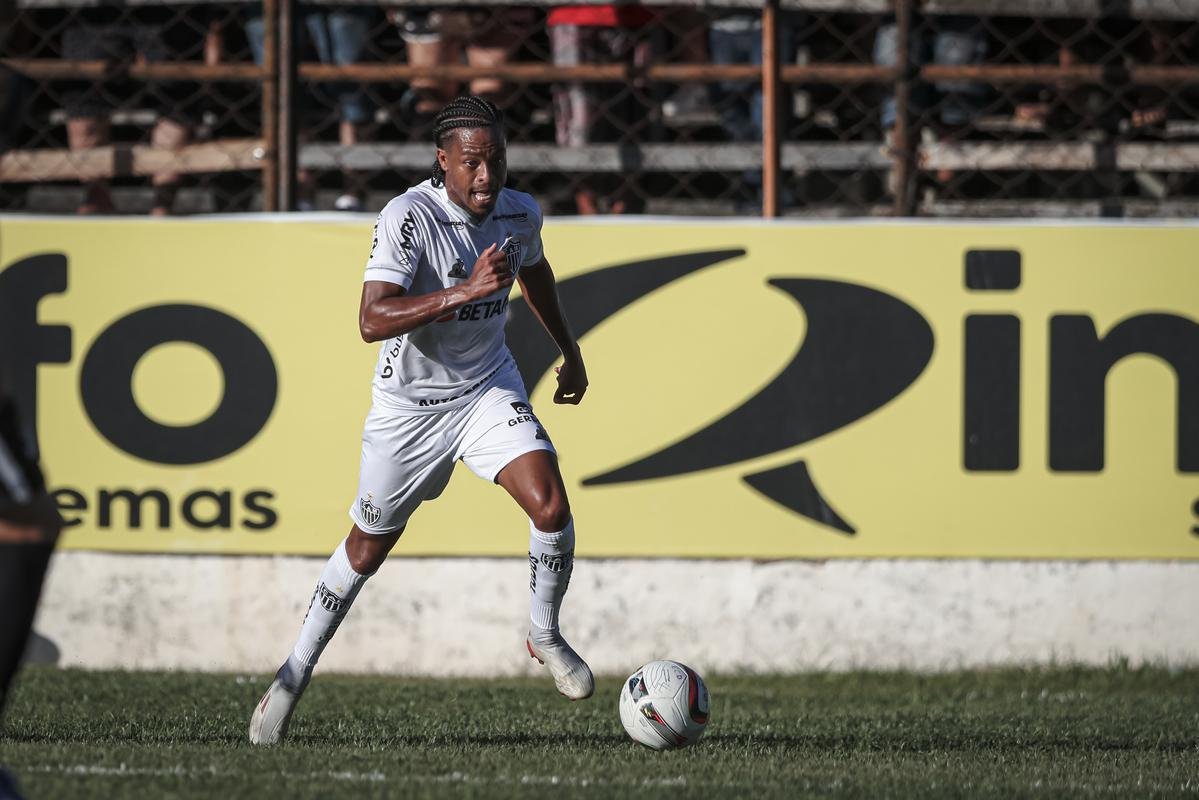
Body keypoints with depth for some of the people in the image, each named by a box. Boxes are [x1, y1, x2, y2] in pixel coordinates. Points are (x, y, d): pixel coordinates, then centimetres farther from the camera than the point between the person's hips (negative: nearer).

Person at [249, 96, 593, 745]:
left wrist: (568, 349, 27)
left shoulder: (520, 213, -8)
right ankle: (295, 674, 28)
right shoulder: (408, 217, -26)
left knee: (550, 504, -19)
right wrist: (466, 291, -45)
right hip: (410, 400, -3)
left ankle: (544, 635, 7)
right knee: (368, 547, 9)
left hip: (488, 387, 3)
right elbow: (373, 320, -37)